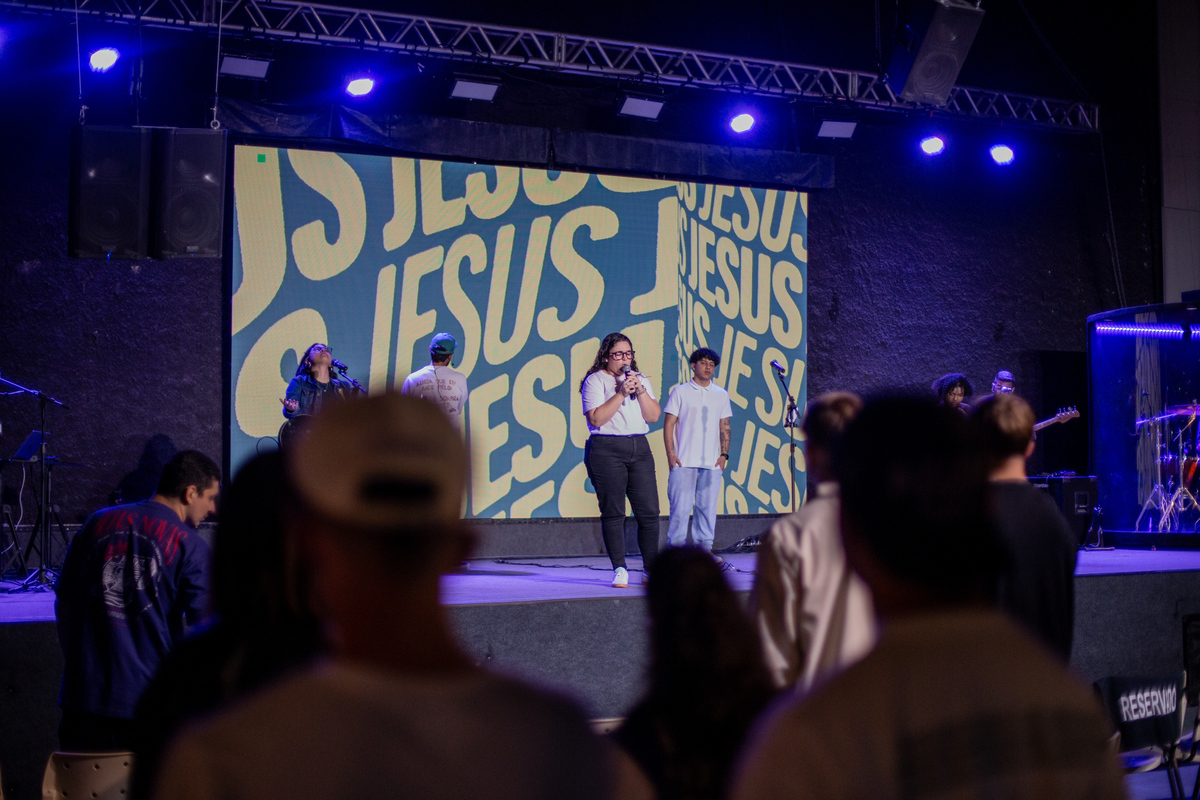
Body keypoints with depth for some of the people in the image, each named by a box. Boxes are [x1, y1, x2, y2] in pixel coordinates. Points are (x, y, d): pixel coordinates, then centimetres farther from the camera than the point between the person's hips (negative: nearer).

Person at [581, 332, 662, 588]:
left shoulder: (641, 379, 17)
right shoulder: (595, 380, 1)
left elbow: (654, 416, 8)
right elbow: (596, 418, -11)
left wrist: (640, 391, -5)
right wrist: (621, 393, -13)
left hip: (639, 449, 5)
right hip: (606, 450, -4)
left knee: (649, 511, 0)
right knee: (613, 512, -4)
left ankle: (651, 569, 8)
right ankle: (619, 569, 2)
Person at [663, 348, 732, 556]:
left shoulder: (721, 395, 14)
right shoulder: (680, 392, 5)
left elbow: (724, 427, 15)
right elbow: (668, 424, 2)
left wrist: (724, 454, 5)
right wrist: (670, 453, -7)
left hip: (712, 462, 3)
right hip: (683, 461, -3)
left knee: (708, 507, 4)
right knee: (680, 507, -6)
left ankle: (704, 546, 10)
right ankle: (676, 546, 0)